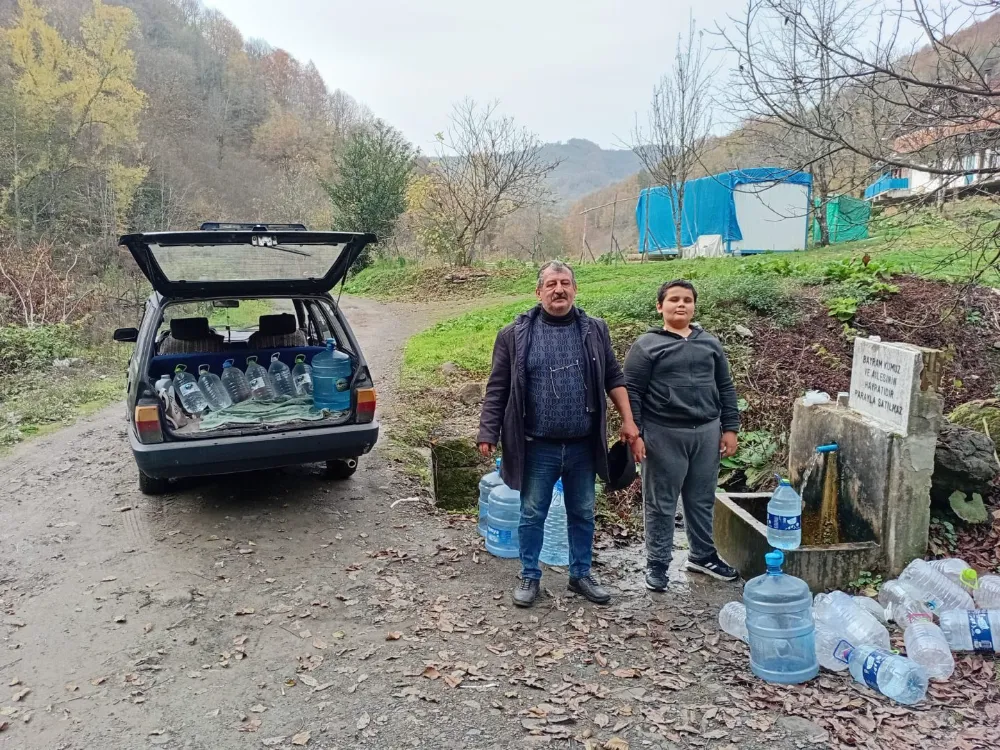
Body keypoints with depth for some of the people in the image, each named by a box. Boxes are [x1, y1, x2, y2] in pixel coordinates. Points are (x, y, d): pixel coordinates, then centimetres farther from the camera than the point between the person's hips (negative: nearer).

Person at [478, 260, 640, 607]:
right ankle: (529, 576, 26)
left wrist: (628, 421, 2)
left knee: (583, 514, 14)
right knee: (532, 514, 9)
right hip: (537, 447, -2)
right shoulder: (516, 334, -4)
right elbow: (497, 389, -3)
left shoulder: (595, 330, 3)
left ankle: (581, 575, 31)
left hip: (583, 446, 2)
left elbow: (613, 378, 9)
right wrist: (488, 433, -7)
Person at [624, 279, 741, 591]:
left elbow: (725, 388, 13)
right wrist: (635, 434, -12)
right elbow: (632, 392, -6)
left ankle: (702, 555, 33)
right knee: (661, 503, 5)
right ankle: (657, 563, 17)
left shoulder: (710, 343, 10)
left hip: (707, 433, 4)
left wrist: (730, 428, 8)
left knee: (702, 500, 16)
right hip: (664, 435, -4)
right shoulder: (646, 345, -4)